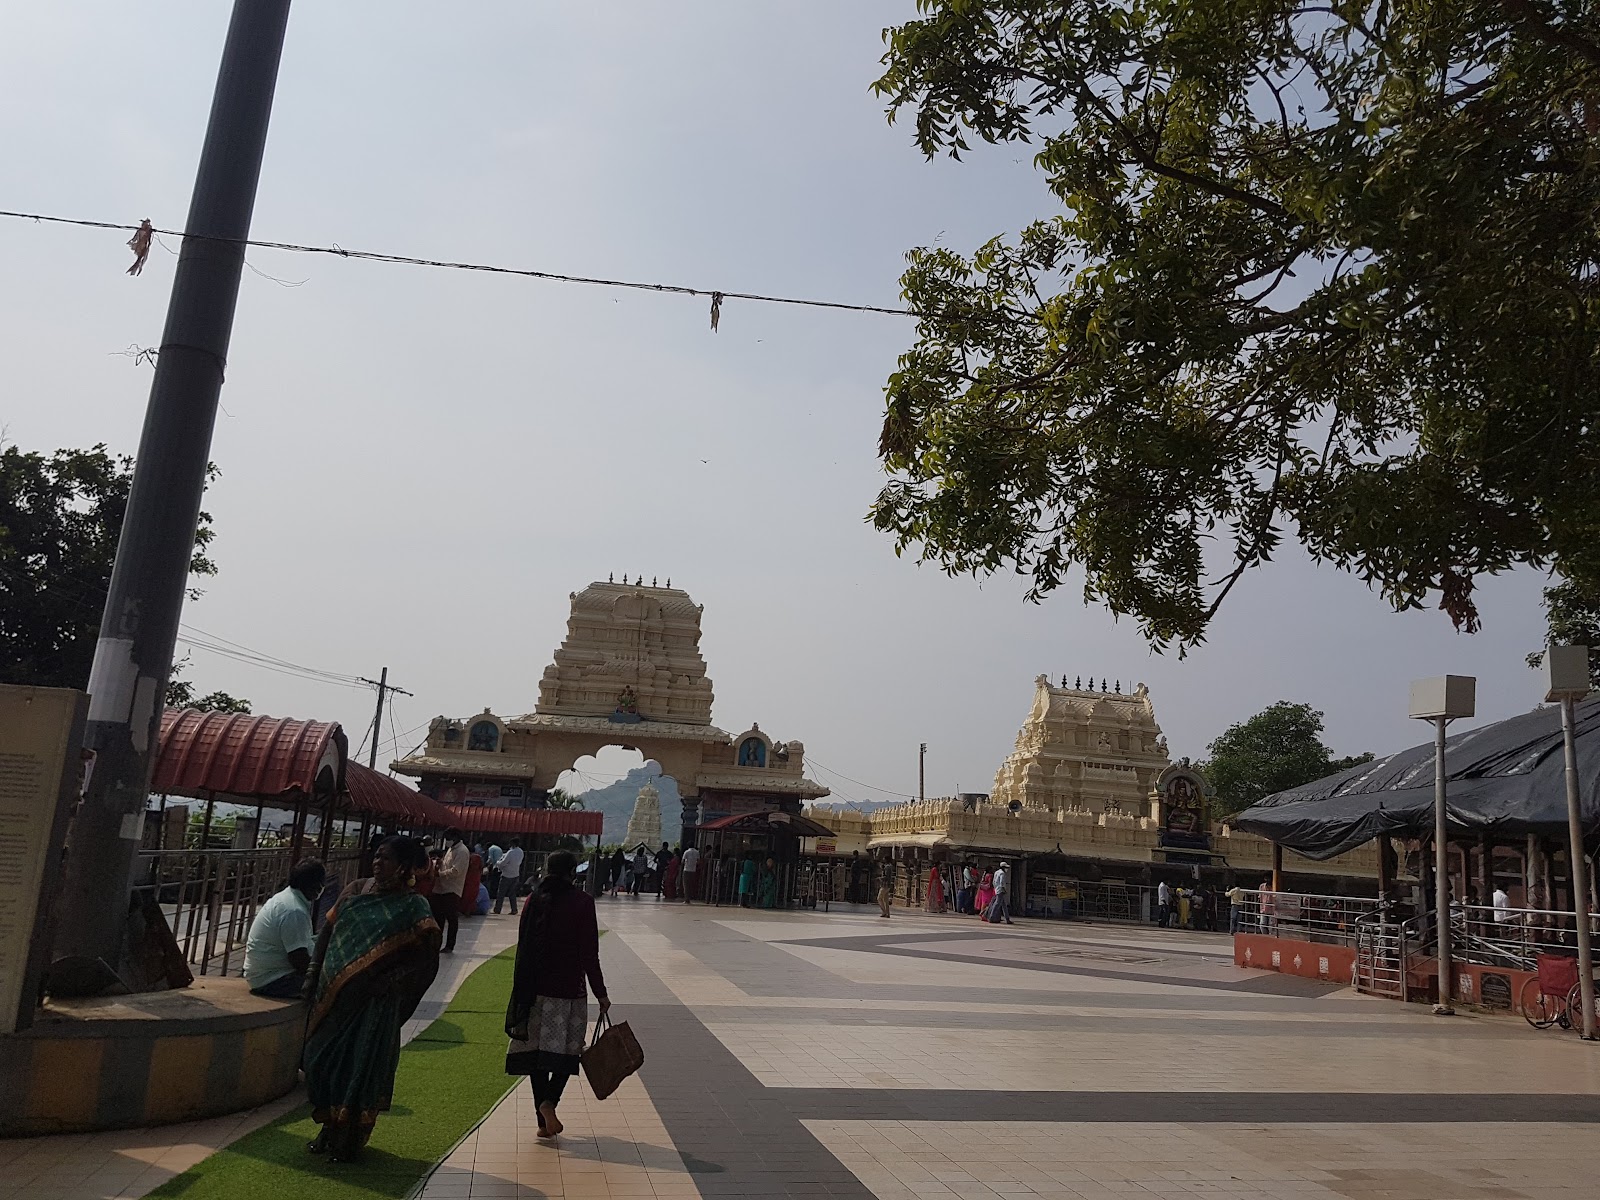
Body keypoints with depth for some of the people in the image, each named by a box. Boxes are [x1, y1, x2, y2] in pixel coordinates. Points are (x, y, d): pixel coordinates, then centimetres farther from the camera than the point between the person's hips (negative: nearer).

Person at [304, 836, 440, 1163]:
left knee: (361, 1069, 2)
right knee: (324, 1060, 12)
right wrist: (317, 974, 6)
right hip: (334, 997, 5)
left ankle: (349, 1142, 19)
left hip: (374, 1004, -5)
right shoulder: (356, 890, 5)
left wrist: (389, 983, -16)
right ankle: (329, 1132, 31)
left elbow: (426, 960, -10)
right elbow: (328, 931, 13)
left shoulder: (413, 907, -8)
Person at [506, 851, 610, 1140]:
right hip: (568, 989, -4)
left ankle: (543, 1121, 9)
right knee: (567, 1048, 9)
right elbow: (589, 953, -10)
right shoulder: (581, 901, -8)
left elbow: (523, 947, 10)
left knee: (537, 1051, 9)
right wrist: (600, 993, -3)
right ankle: (549, 1101, -13)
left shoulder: (534, 900, 4)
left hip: (534, 988, 4)